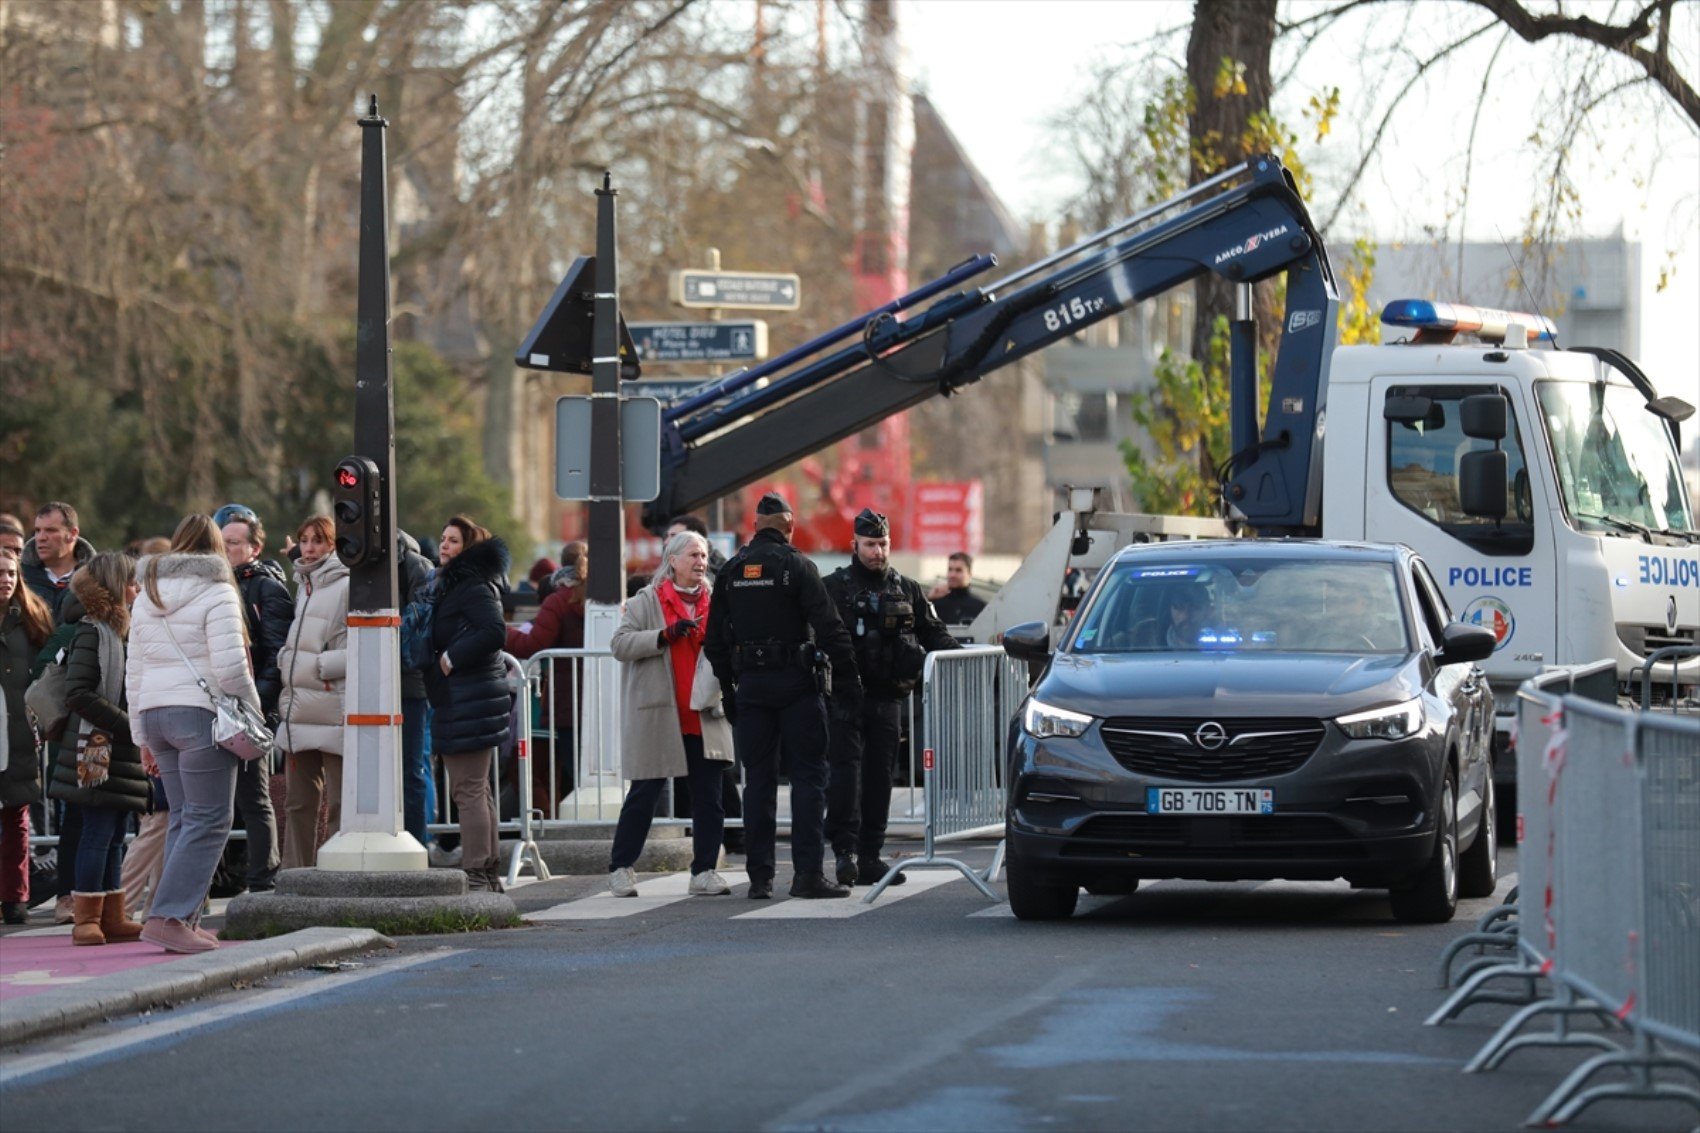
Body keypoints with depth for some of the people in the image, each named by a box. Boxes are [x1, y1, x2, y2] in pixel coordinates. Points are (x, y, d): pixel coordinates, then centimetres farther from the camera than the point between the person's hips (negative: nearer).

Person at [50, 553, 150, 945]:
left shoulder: (119, 633, 18)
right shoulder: (92, 634, -11)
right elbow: (78, 694, -19)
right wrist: (128, 725, -19)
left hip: (120, 752, 9)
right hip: (97, 750, -9)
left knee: (113, 836, 10)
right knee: (98, 833, -8)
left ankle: (111, 917, 13)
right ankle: (86, 919, -5)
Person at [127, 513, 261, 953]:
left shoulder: (146, 598, 17)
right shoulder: (216, 594, -5)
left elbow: (134, 674, 19)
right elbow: (229, 666, -14)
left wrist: (142, 737, 23)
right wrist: (252, 710, 1)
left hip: (155, 713, 7)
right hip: (201, 713, -7)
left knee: (184, 818, 13)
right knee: (208, 821, -6)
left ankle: (185, 920, 8)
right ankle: (168, 917, -16)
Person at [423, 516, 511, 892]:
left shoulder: (474, 587, -12)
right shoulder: (452, 584, 19)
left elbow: (494, 632, -25)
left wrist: (451, 658, -18)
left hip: (469, 702, -11)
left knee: (468, 790, -10)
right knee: (476, 790, 15)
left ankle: (476, 872, -10)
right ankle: (487, 872, 20)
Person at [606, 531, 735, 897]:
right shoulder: (648, 601, 2)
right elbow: (620, 644, -7)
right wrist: (666, 634, -17)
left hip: (704, 717, 4)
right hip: (658, 716, -4)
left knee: (708, 796, 2)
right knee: (645, 794, 1)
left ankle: (704, 871, 8)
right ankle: (620, 868, 12)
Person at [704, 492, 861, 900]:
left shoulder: (731, 570, 9)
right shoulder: (796, 565, -6)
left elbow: (715, 637, 11)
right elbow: (828, 625, -12)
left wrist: (727, 689, 17)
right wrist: (847, 674, -7)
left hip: (750, 683, 4)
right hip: (795, 682, -4)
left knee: (758, 779, 8)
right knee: (808, 775, -1)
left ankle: (760, 876, 6)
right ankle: (807, 873, -8)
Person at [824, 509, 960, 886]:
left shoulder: (907, 591, 14)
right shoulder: (834, 587, 2)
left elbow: (933, 632, 18)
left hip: (887, 699, 4)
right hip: (846, 696, -4)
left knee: (879, 777, 5)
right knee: (846, 769, -14)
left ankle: (869, 857, 9)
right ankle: (845, 850, -18)